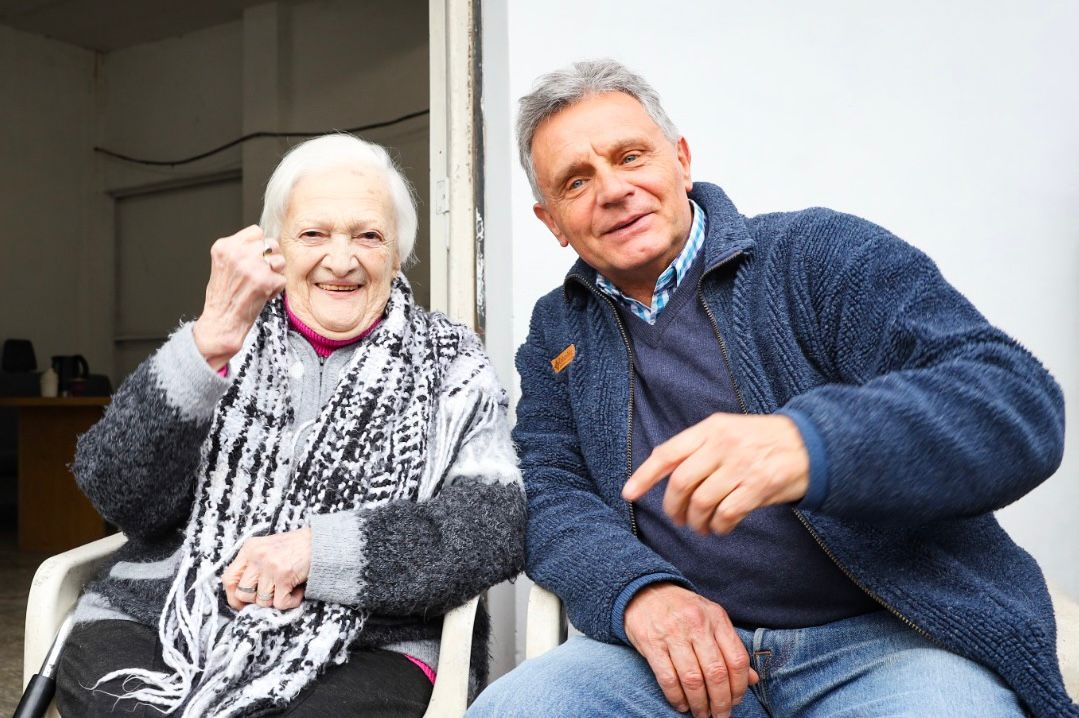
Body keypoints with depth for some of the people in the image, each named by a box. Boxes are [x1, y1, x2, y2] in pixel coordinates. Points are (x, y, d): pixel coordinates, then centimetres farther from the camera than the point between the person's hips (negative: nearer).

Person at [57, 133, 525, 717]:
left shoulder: (449, 367, 7)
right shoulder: (225, 347, 12)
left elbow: (499, 525, -6)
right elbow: (123, 498, -1)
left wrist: (316, 549, -16)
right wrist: (209, 346, -15)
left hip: (364, 643, -1)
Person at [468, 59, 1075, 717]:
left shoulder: (820, 252, -2)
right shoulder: (557, 331, 11)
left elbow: (1021, 400, -12)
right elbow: (552, 491, 5)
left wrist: (809, 443, -32)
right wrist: (635, 589, -16)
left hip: (891, 637, -2)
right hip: (686, 646, 3)